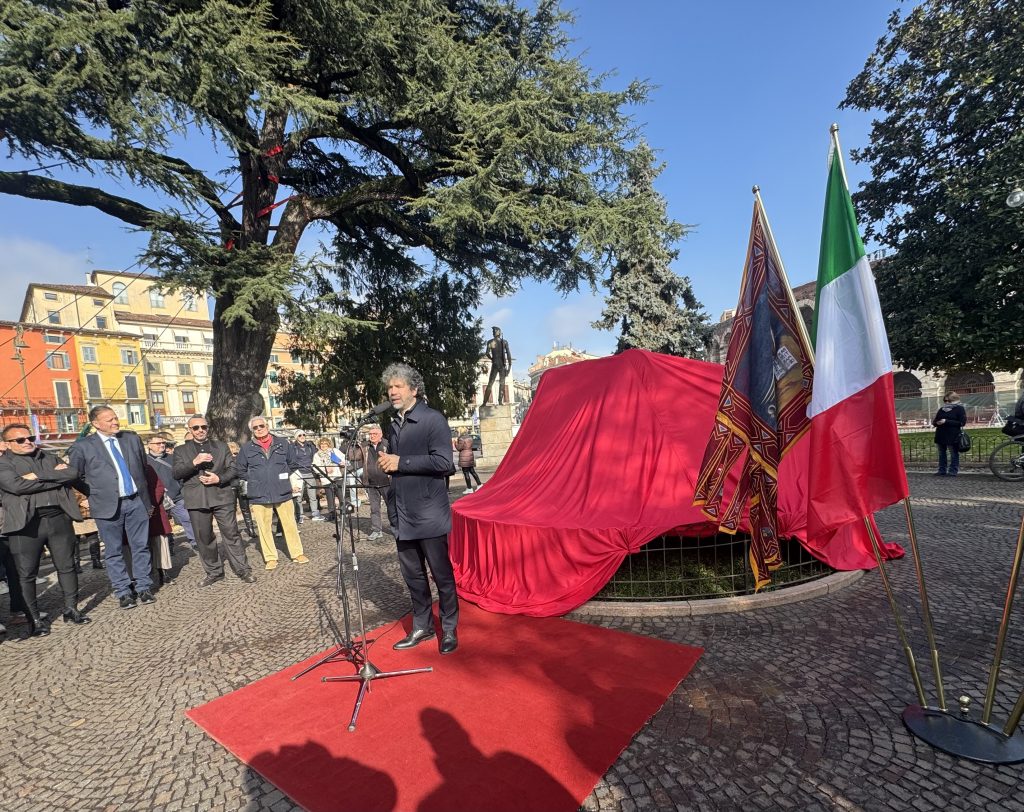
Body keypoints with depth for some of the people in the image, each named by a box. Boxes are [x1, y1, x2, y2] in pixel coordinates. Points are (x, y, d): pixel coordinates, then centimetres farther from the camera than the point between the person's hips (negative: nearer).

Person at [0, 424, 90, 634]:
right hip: (26, 523, -3)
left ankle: (71, 609, 21)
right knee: (27, 574, 5)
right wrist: (56, 477, -11)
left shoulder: (50, 458, 14)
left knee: (67, 567, 9)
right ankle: (34, 619, 17)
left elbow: (72, 473, -1)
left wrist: (39, 476, -11)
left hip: (59, 518, 4)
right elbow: (17, 486, -16)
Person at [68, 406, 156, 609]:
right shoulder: (82, 446, -2)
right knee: (113, 552, 7)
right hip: (108, 505, -2)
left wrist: (147, 497, 15)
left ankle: (144, 587, 18)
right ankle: (123, 592, 17)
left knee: (141, 547, 7)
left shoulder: (132, 438, 7)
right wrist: (95, 494, 2)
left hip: (137, 502, 2)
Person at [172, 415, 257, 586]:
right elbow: (176, 473, -2)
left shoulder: (221, 446, 13)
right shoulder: (181, 450, 12)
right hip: (197, 500, 1)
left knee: (231, 533, -2)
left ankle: (243, 569, 6)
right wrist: (194, 462, -18)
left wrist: (219, 479, -11)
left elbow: (232, 469, 7)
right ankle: (214, 572, 23)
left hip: (222, 496, -1)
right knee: (203, 538, 9)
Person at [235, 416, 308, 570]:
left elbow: (292, 463, 16)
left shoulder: (282, 443, 3)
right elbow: (240, 470, 12)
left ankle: (297, 553, 16)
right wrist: (254, 480, 5)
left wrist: (283, 477, 9)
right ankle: (270, 558, 17)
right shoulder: (246, 448, 2)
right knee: (264, 528, 5)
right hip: (259, 495, 0)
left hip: (283, 493, 0)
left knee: (290, 524, 5)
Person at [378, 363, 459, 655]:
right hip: (402, 513, 7)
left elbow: (443, 463, -19)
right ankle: (422, 627, 32)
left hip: (429, 513, -7)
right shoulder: (394, 425, 13)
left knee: (442, 574, 5)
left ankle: (449, 630, 22)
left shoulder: (433, 420, -10)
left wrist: (400, 463, -17)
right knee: (412, 574, 16)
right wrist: (385, 462, 2)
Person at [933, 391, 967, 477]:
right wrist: (936, 422, -7)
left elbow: (962, 422, -11)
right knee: (941, 453, 9)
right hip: (940, 435, 6)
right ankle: (942, 470, 15)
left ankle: (953, 471, 6)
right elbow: (935, 420, 18)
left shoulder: (959, 409, -1)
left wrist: (946, 422, -18)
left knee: (954, 454, 0)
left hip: (952, 436, -6)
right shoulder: (941, 409, 14)